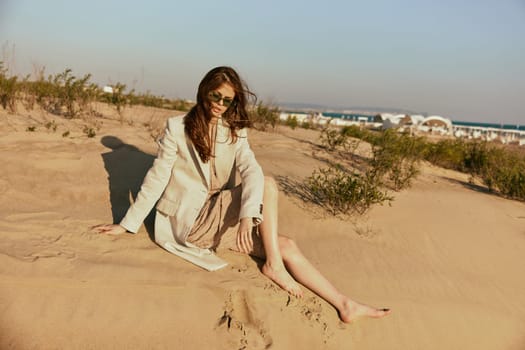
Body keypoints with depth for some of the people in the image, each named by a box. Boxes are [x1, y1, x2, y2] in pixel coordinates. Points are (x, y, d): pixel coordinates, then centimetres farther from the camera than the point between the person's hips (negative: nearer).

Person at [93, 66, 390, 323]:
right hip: (189, 219, -5)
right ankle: (273, 264, -15)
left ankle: (344, 305, -6)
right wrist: (128, 224, -3)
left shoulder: (235, 132, 4)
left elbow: (252, 171, -13)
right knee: (269, 186, -22)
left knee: (287, 246, -12)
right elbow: (157, 178, -5)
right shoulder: (178, 128, -7)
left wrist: (248, 216, -31)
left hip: (220, 218, 5)